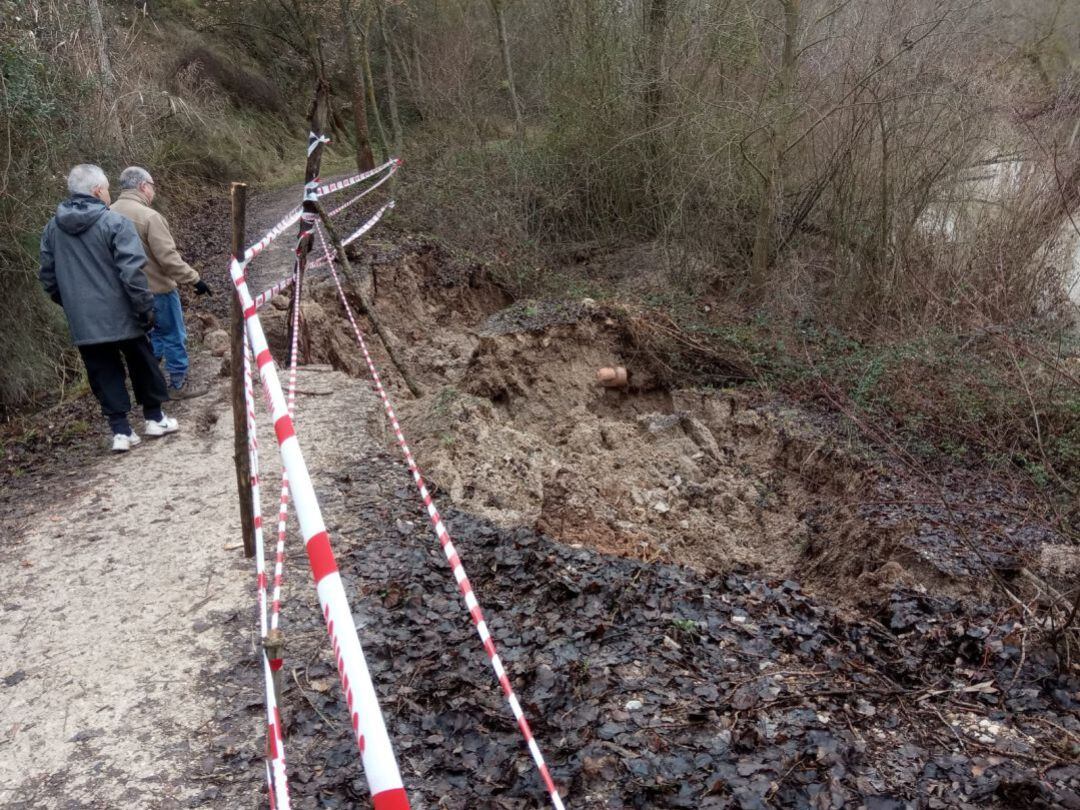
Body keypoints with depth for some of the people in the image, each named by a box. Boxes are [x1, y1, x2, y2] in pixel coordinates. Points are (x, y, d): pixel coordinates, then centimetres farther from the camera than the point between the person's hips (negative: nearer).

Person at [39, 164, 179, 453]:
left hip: (83, 321, 4)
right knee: (142, 365, 14)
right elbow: (132, 272, -18)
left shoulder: (52, 228, 6)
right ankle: (155, 418, 25)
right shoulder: (114, 222, -13)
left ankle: (121, 430, 7)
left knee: (104, 374, 9)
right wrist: (145, 307, -11)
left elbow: (47, 276, 12)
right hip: (121, 315, -4)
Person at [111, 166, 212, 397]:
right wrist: (194, 279, -18)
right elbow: (168, 257, -24)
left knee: (155, 333, 23)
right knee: (174, 336, 7)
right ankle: (178, 384, 13)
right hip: (158, 289, -8)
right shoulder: (148, 216, -22)